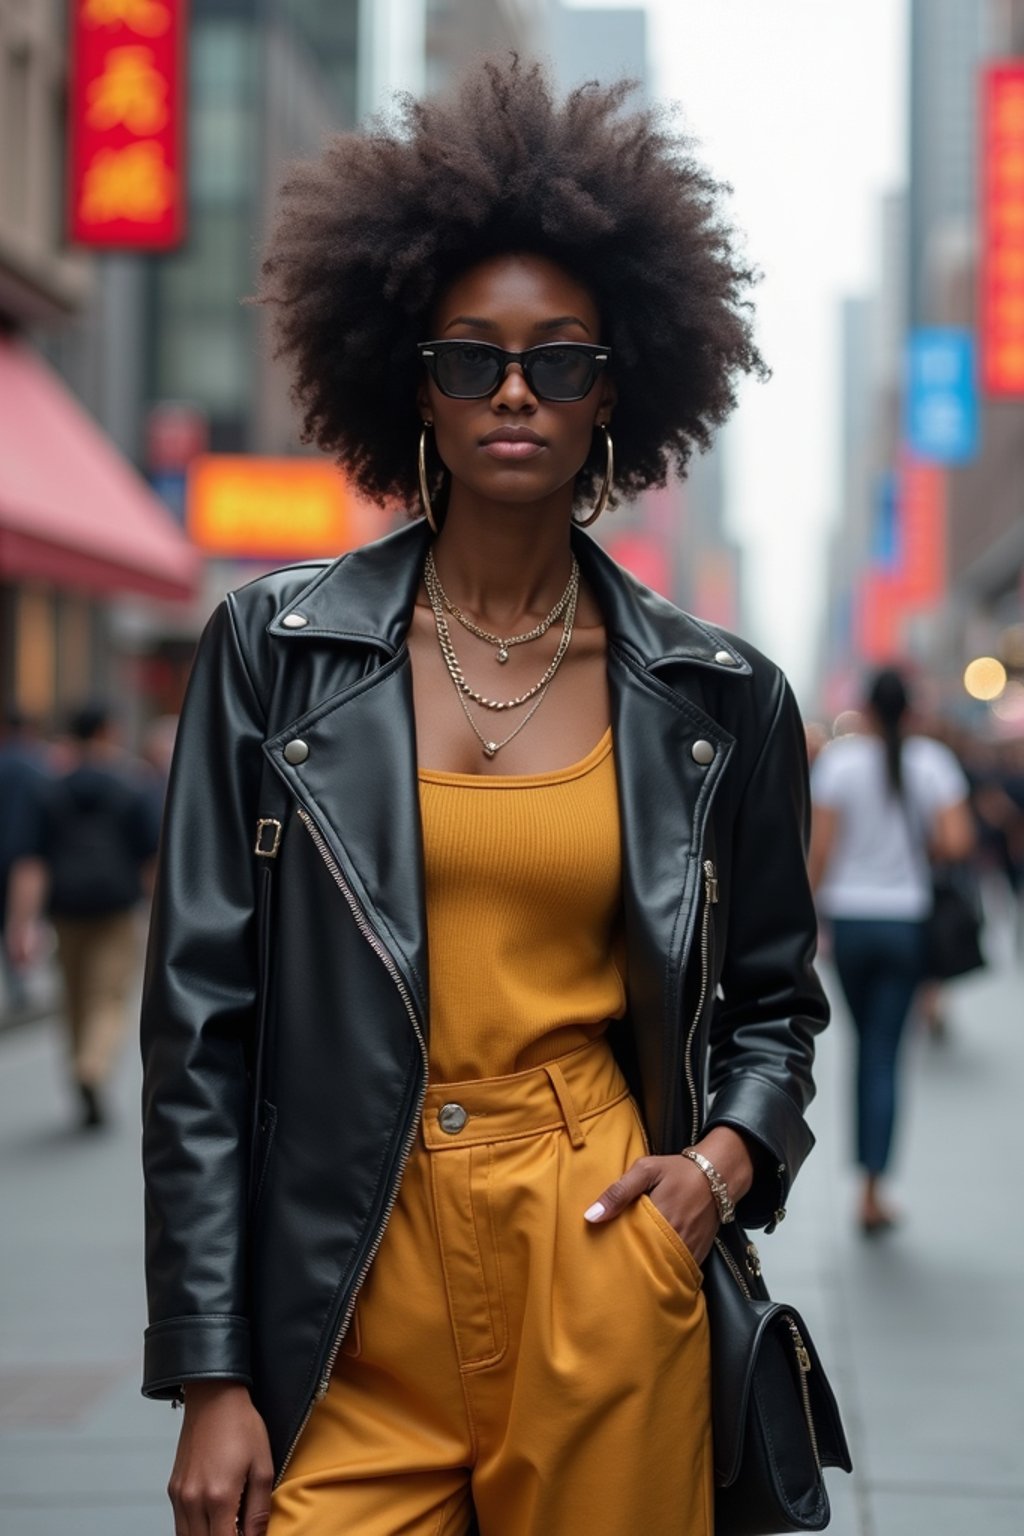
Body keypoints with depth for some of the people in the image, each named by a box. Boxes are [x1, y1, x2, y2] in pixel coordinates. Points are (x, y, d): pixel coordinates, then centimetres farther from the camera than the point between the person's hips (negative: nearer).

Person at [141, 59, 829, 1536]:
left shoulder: (715, 698, 4)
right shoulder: (274, 650, 0)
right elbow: (201, 1021, -1)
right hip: (349, 1303, -1)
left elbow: (774, 996, 18)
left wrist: (729, 1153, -3)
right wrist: (211, 1379, -5)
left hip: (606, 1287, 1)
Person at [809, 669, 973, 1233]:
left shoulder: (839, 759, -5)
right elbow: (957, 842, -12)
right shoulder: (932, 760, -3)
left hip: (850, 916, 0)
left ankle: (868, 1173, 23)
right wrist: (922, 846, 9)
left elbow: (820, 847, -8)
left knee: (865, 1043, 18)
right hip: (906, 918, 0)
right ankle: (871, 1191, -3)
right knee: (884, 1054, 2)